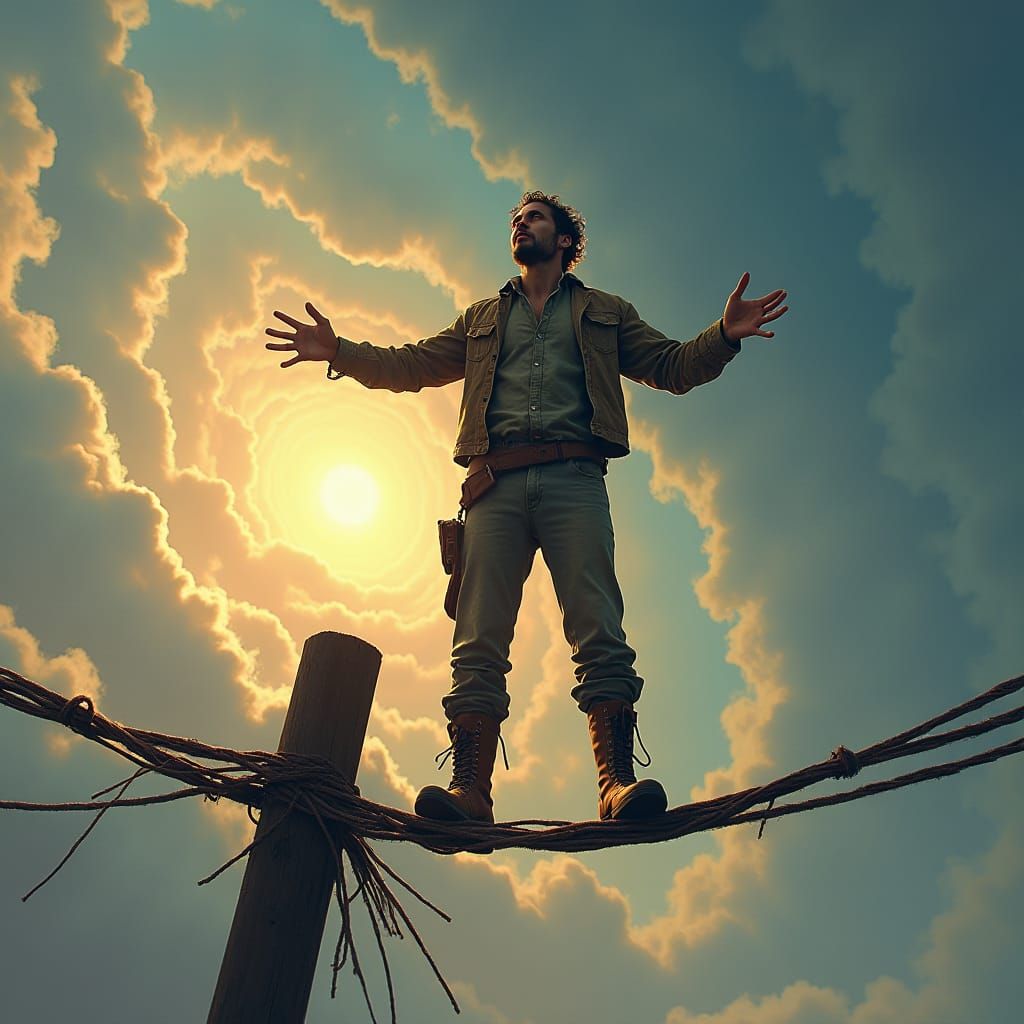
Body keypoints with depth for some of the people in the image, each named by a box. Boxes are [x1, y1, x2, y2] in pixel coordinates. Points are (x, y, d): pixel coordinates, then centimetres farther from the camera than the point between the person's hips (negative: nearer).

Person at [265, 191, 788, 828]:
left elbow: (673, 367, 19)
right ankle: (469, 788, -17)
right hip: (498, 483, 2)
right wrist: (340, 352, 16)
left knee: (598, 631, -16)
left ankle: (619, 781, -21)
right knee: (479, 639, -12)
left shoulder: (605, 313, 27)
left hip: (573, 477, -1)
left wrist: (724, 336, 0)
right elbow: (411, 366, 29)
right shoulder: (483, 319, 33)